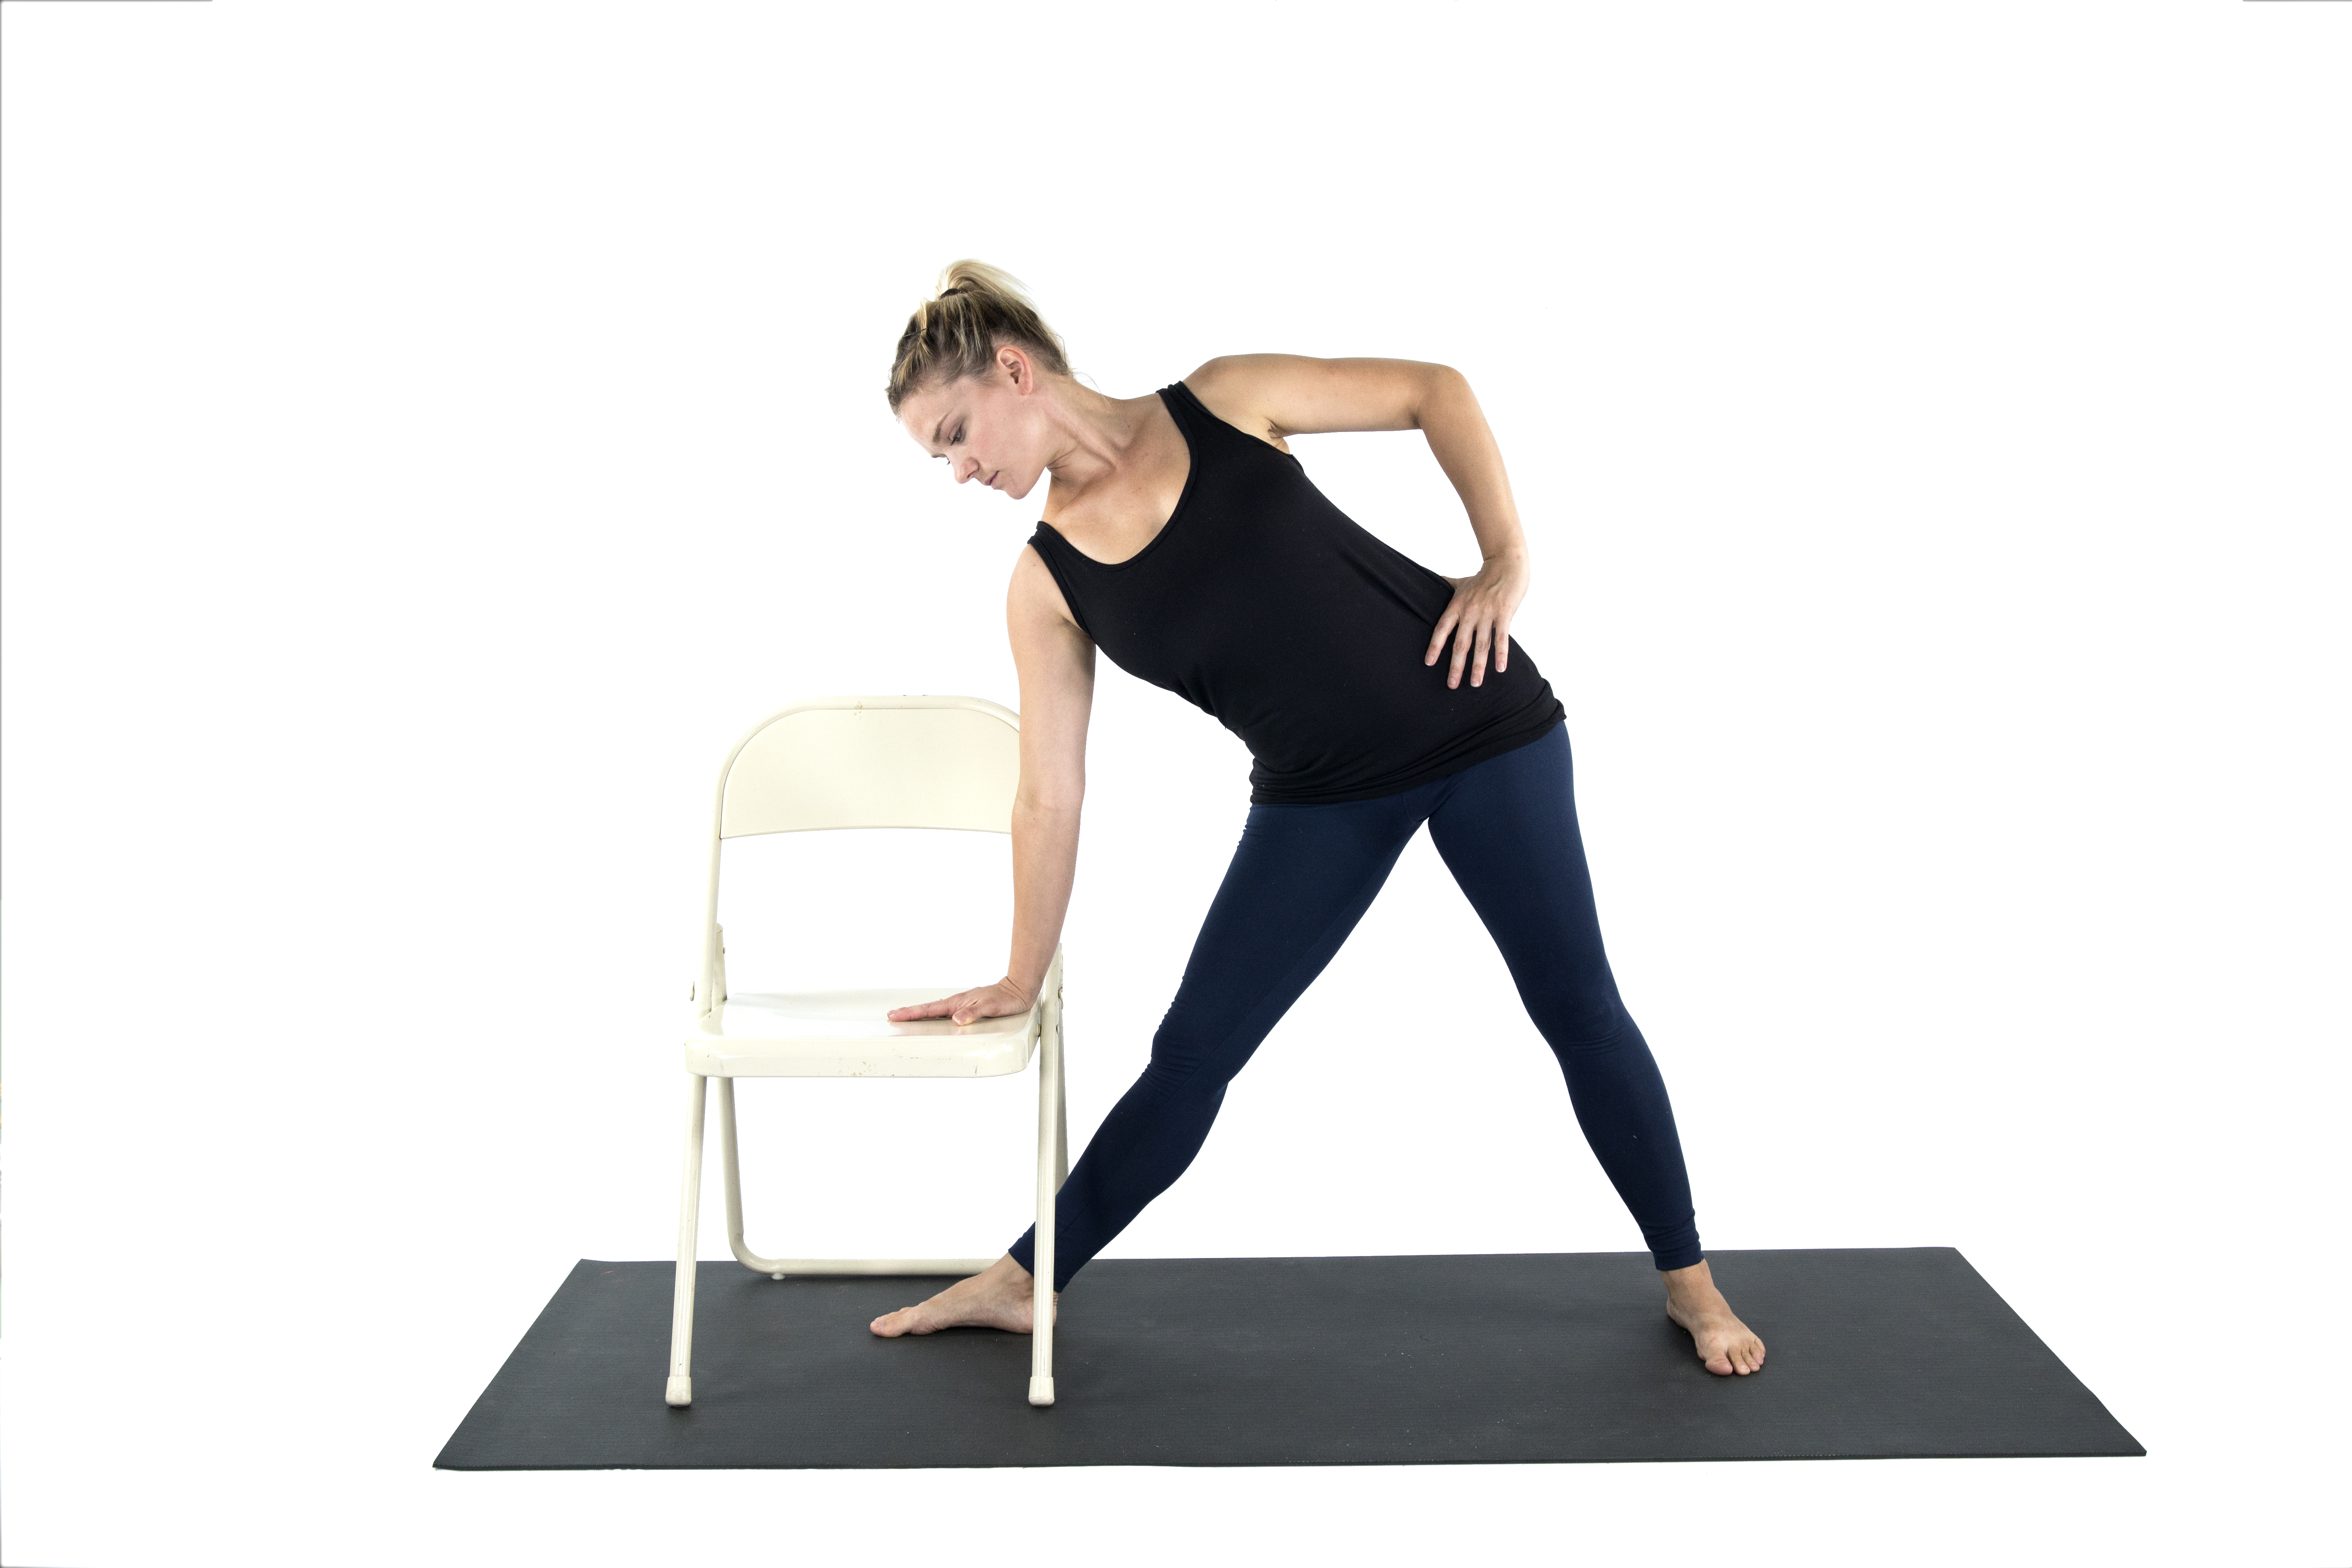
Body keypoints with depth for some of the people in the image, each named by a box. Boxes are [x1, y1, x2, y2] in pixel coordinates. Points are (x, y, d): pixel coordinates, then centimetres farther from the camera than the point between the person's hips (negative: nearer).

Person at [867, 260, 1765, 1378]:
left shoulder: (1224, 403, -11)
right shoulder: (1048, 585, -4)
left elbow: (1436, 391, -3)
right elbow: (1049, 796, 0)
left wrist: (1506, 561, -12)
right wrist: (1022, 977, 4)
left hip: (1481, 729, -2)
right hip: (1318, 794, 2)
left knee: (1578, 1010, 5)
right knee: (1192, 1051, 2)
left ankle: (1689, 1284, 22)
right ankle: (1022, 1281, 18)